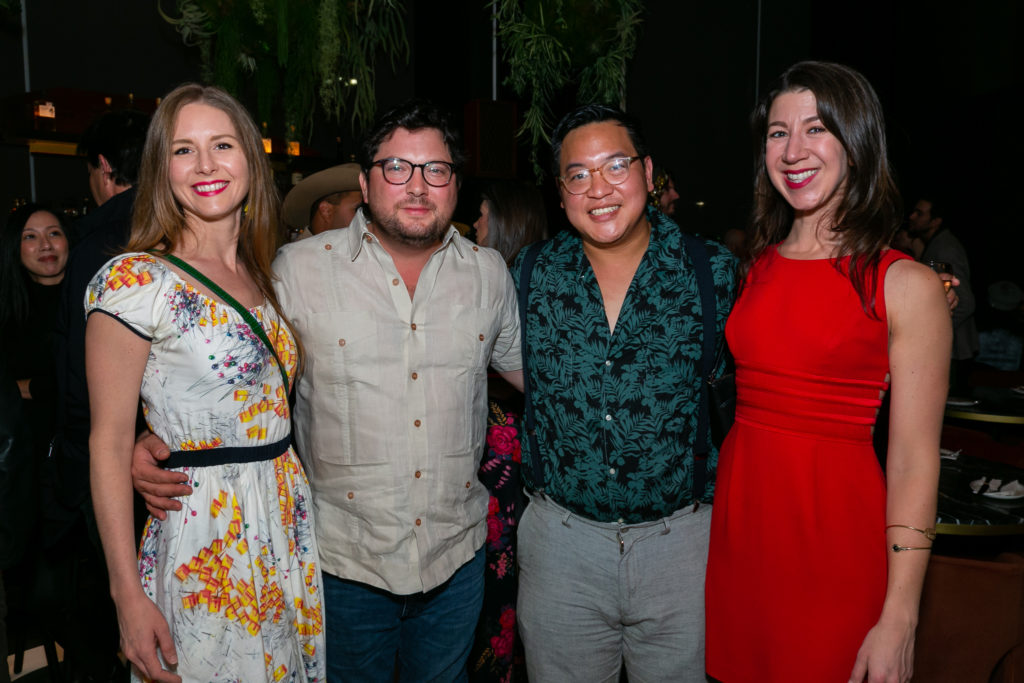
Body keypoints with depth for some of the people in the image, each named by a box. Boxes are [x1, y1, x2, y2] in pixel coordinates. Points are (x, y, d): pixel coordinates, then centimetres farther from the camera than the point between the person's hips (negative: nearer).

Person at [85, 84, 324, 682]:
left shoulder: (261, 274, 8)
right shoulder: (136, 280, -12)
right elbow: (110, 444, -13)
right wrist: (129, 595, -15)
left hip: (290, 521, 7)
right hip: (203, 543, -6)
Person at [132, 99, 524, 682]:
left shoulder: (489, 272, 0)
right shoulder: (299, 270, -10)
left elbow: (525, 367, 13)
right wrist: (157, 442, -15)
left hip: (457, 554, 3)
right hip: (345, 561, -2)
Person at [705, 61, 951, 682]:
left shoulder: (907, 286, -8)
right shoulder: (754, 269, 7)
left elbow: (914, 461, -10)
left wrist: (898, 620, -13)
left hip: (836, 529, -4)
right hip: (738, 515, 4)